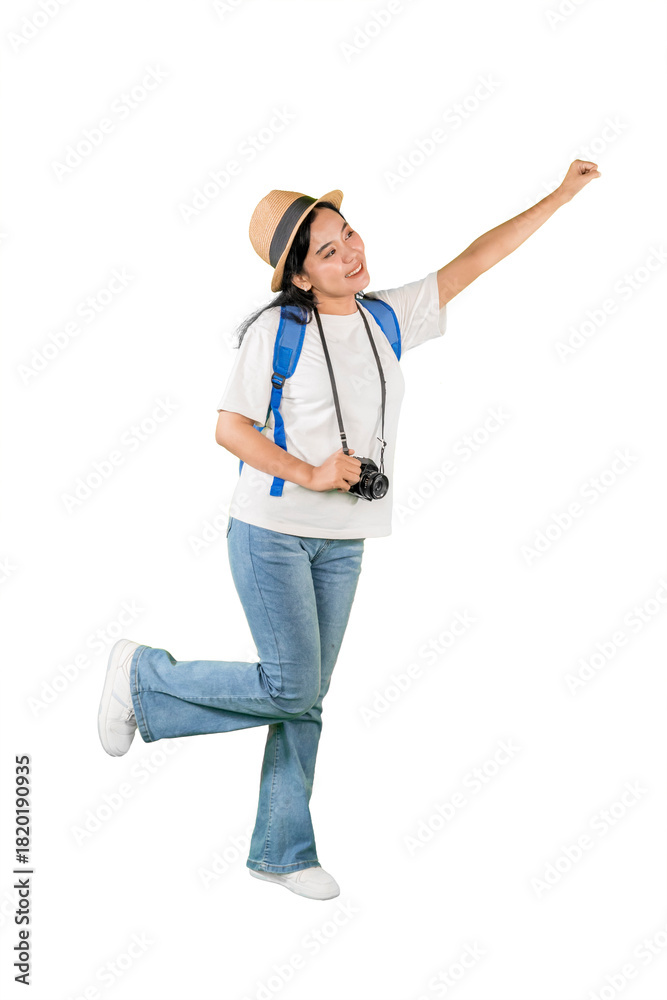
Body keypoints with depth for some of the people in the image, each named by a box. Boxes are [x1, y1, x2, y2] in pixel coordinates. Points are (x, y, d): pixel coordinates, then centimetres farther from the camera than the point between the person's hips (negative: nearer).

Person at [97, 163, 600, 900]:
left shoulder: (390, 318, 4)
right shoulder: (275, 330, -12)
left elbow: (471, 263, 7)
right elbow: (229, 427, -10)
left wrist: (560, 196, 6)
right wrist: (308, 474, -21)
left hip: (342, 541, 6)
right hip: (270, 529, -6)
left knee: (307, 697, 10)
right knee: (289, 688, -9)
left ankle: (282, 851, 20)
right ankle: (145, 675, 12)